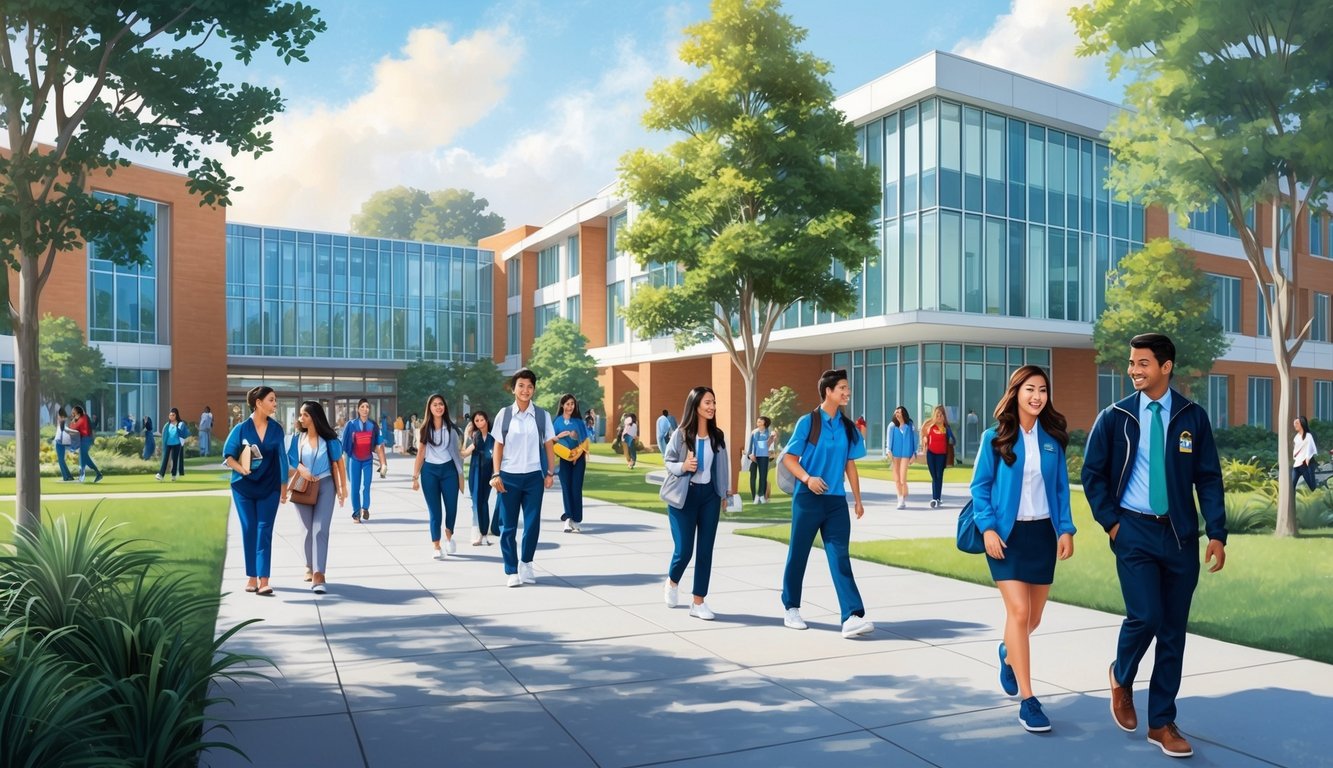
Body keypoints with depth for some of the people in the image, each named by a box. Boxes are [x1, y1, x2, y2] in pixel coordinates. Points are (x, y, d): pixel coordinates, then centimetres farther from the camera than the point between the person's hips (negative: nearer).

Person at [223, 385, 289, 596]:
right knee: (249, 530, 5)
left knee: (264, 531, -5)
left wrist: (284, 486, 8)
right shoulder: (241, 428, -5)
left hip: (269, 487, 1)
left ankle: (263, 580, -10)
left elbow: (281, 458, 6)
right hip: (244, 486, 0)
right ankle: (252, 577, 15)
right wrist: (240, 468, -18)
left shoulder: (276, 428, 0)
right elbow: (228, 455, 0)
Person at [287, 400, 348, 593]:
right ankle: (310, 567, 31)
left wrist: (343, 487, 4)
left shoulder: (329, 439, -3)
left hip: (325, 486, -2)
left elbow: (339, 462, 4)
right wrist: (301, 469, -17)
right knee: (308, 530, 10)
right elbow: (290, 462, 5)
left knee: (320, 530, -11)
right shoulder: (298, 438, 2)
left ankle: (318, 575, -17)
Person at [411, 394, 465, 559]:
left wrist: (460, 473, 4)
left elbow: (456, 450, 9)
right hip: (429, 471, 0)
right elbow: (420, 454, 7)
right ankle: (436, 546, 2)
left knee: (451, 507, 0)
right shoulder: (425, 429, 6)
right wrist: (415, 477, 1)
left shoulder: (451, 427, 6)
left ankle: (449, 535, 30)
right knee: (435, 511, -2)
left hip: (448, 469, 0)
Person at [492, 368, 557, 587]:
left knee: (533, 524, 4)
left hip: (534, 476, 1)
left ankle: (526, 563, 26)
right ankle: (512, 571, 16)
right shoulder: (504, 415, 0)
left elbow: (549, 445, 4)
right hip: (509, 476, 0)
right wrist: (496, 474, -4)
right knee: (508, 526, 5)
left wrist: (550, 472, -2)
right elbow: (498, 446, 2)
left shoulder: (542, 416, 1)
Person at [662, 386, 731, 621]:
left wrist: (726, 492, 10)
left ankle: (698, 602, 13)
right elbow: (667, 460, -1)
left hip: (709, 495, 4)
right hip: (684, 495, -3)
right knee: (684, 550, -3)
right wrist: (682, 467, -21)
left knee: (706, 550, 3)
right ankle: (672, 582, 32)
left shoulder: (718, 436, 3)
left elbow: (723, 466, 10)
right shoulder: (681, 434, -8)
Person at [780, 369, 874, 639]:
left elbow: (850, 465, 14)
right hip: (808, 499, -3)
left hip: (836, 501, 3)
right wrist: (807, 478, -21)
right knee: (798, 555, 8)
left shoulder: (848, 427, 7)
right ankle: (791, 609, 24)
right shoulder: (807, 422, -6)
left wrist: (857, 500, 12)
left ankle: (852, 617, -12)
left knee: (840, 557, -5)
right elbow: (789, 458, -5)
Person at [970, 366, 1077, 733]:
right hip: (1007, 534, -4)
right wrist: (988, 528, -14)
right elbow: (980, 486, -4)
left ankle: (1008, 653, 45)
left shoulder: (1053, 438, 5)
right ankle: (1028, 701, -3)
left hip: (1042, 533, 4)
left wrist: (1066, 529, -1)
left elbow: (1061, 487, 8)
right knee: (1018, 611, -11)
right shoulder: (995, 437, -4)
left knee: (1033, 617, 11)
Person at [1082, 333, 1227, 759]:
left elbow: (1209, 478, 3)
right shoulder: (1115, 417, -2)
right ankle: (1121, 677, 17)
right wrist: (1111, 521, -4)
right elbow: (1092, 473, 3)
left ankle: (1162, 723, 19)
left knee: (1173, 631, 6)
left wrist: (1217, 533, -5)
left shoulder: (1193, 417, 2)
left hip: (1181, 534, 2)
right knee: (1144, 616, -15)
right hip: (1135, 531, -2)